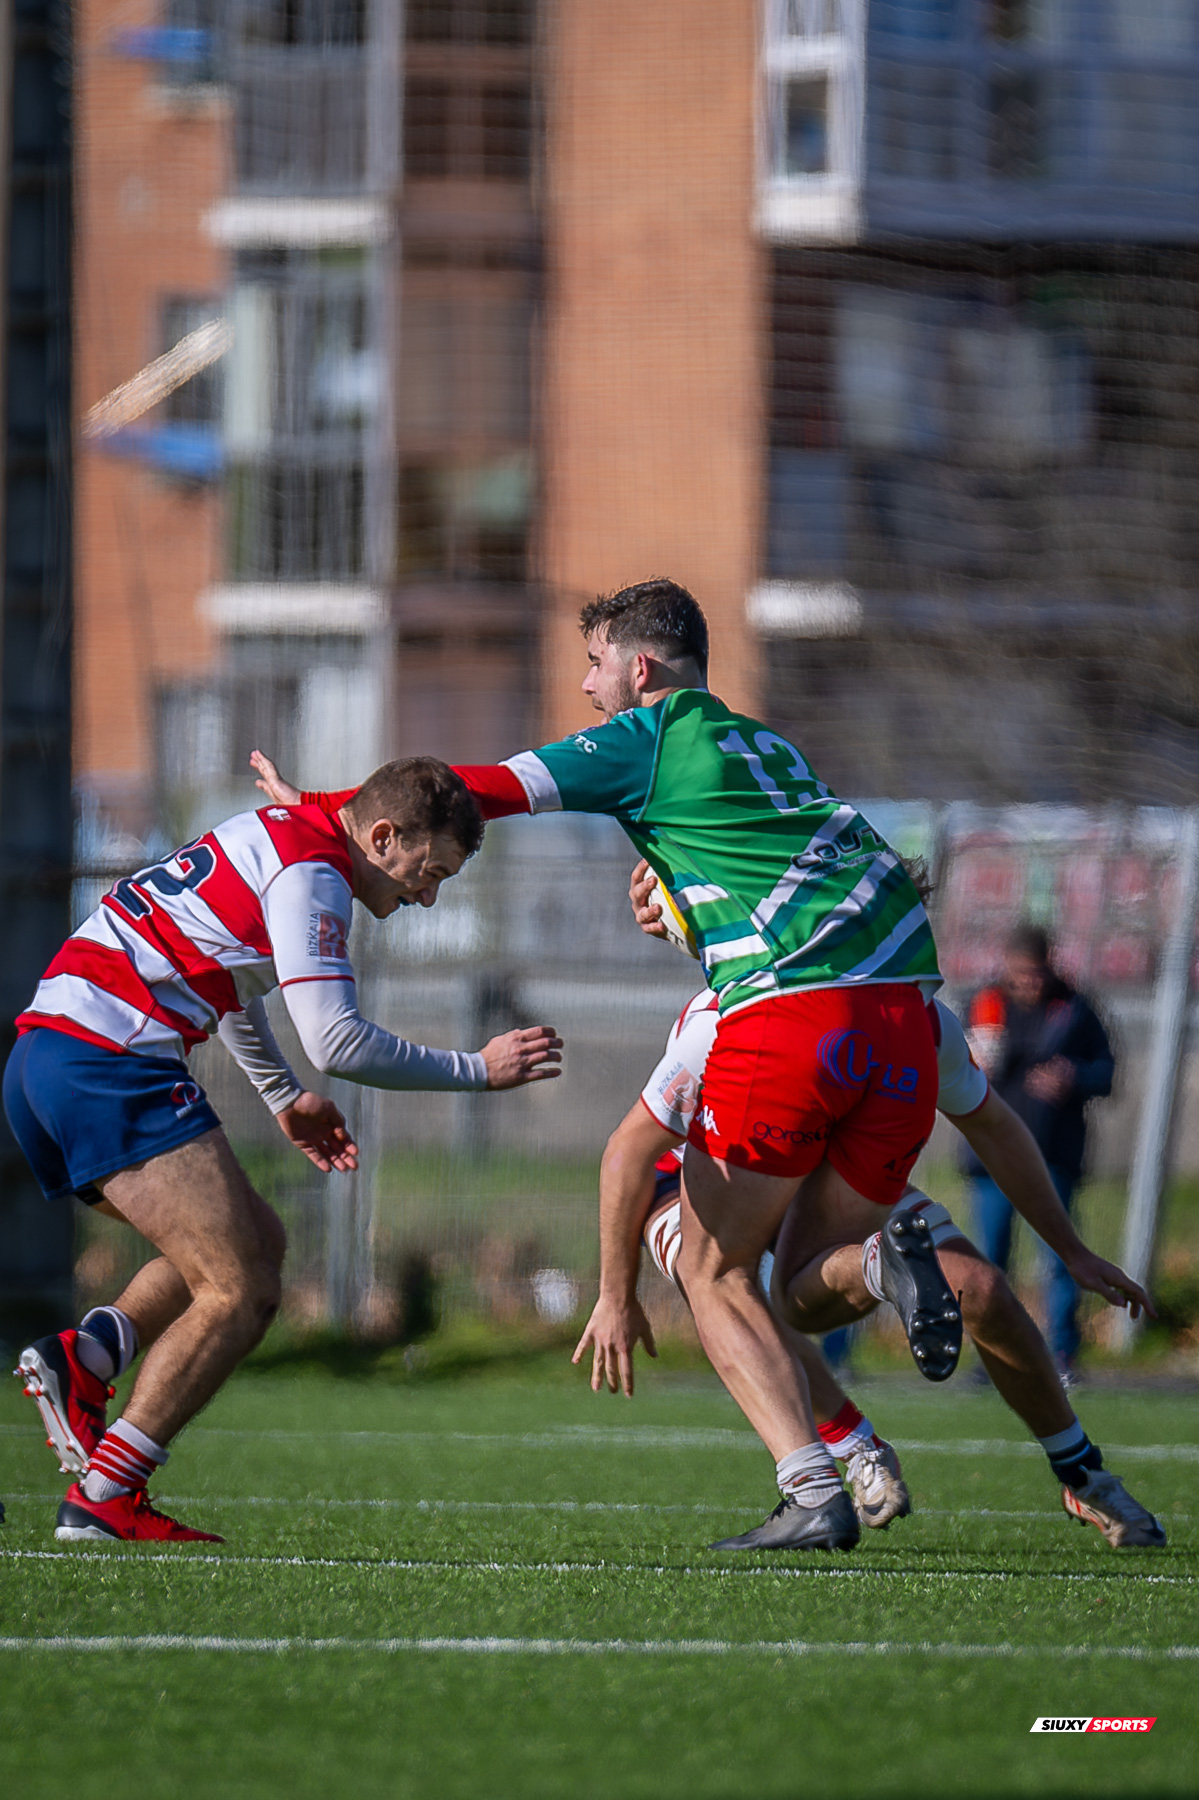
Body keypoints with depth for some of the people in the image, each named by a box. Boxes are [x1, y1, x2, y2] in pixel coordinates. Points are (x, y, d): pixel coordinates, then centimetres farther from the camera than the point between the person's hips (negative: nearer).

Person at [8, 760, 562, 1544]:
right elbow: (337, 1042, -17)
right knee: (238, 1295, -9)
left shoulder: (279, 835, 21)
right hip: (111, 1063, -10)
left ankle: (85, 1357, -2)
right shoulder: (311, 869, -10)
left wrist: (284, 1096, 42)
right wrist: (476, 1068, -7)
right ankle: (102, 1500, -12)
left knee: (256, 1241, 16)